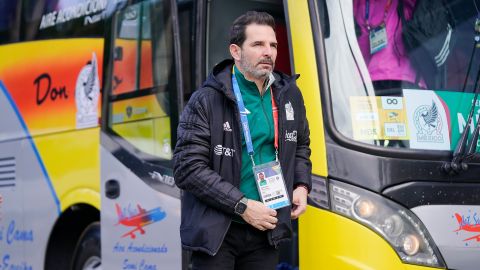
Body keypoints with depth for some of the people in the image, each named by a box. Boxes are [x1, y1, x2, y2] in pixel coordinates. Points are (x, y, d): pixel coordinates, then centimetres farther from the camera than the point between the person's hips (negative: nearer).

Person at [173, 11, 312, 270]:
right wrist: (242, 206, -19)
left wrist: (302, 186, 4)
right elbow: (187, 168, -16)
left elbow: (301, 146, 24)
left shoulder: (289, 95, 7)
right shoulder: (207, 100, -11)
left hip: (267, 229, 5)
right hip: (216, 233, -5)